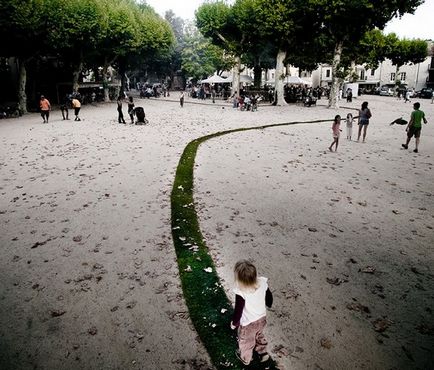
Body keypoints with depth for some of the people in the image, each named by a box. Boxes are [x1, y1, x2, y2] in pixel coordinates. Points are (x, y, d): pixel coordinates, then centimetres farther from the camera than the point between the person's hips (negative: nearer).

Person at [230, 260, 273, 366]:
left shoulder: (241, 293, -40)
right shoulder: (262, 282, -25)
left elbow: (238, 311, -25)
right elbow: (269, 297, -5)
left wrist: (234, 323, -5)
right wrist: (269, 305, 18)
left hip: (248, 324, -4)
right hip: (262, 318, 4)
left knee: (246, 342, 28)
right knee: (259, 335, 36)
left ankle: (245, 358, 54)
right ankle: (263, 353, 57)